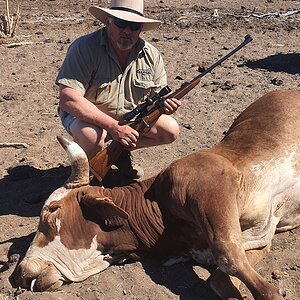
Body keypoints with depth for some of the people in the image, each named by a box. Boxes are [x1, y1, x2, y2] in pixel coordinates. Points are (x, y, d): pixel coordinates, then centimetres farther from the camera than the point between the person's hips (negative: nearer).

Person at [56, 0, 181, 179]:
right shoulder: (84, 48, -23)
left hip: (131, 116, 5)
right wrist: (113, 127, -37)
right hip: (88, 116, -5)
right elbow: (68, 99, -32)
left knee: (171, 130, -11)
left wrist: (164, 104, -25)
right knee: (91, 135, -38)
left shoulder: (152, 55, -6)